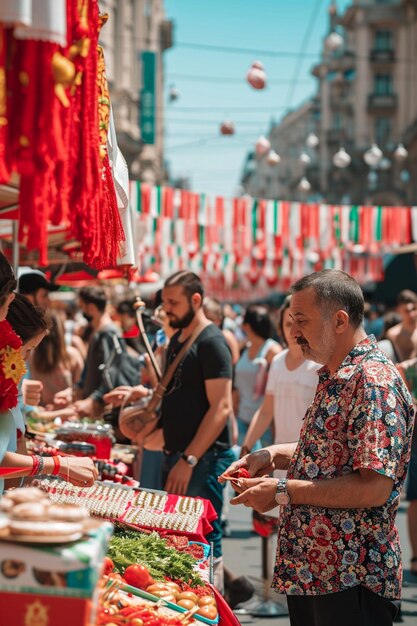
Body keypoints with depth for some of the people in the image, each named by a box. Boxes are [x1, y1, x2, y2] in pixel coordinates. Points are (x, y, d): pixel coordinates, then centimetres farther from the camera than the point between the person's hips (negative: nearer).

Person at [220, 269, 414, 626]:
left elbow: (374, 487, -26)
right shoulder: (335, 377, 13)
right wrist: (274, 456, 7)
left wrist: (283, 491, -20)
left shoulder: (374, 381, -20)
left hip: (352, 581, -10)